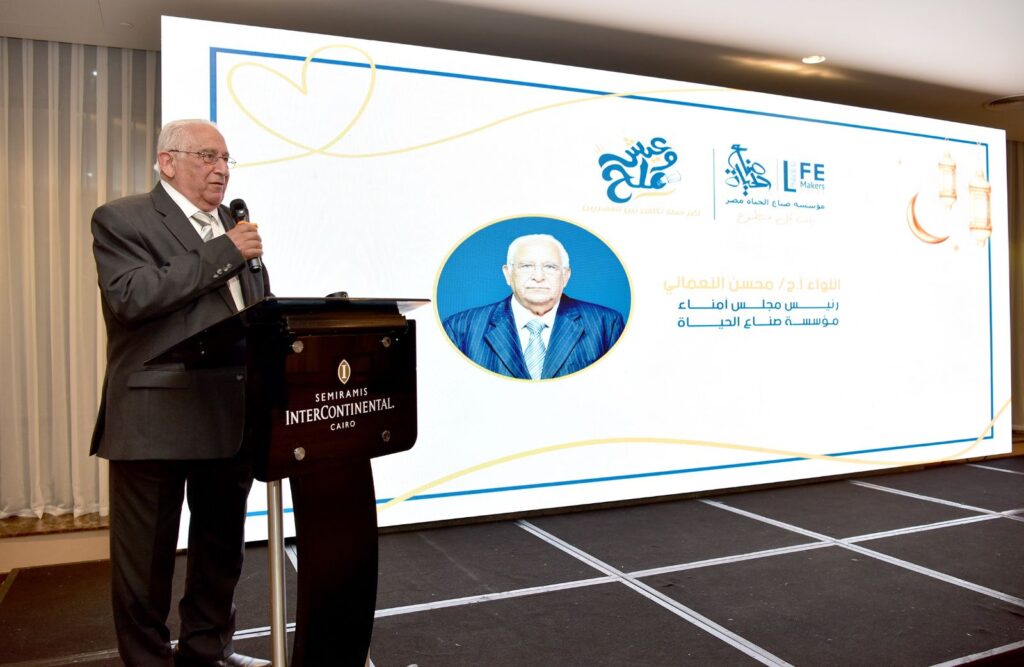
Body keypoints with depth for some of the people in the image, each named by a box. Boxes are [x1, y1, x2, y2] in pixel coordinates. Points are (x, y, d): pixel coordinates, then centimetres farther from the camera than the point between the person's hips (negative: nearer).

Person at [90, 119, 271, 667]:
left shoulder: (235, 228, 16)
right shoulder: (122, 220, -3)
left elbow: (261, 311, 20)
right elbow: (130, 297, -20)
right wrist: (223, 253, -17)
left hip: (232, 413, 7)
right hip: (156, 417, -6)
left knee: (221, 545, 17)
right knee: (147, 555, 7)